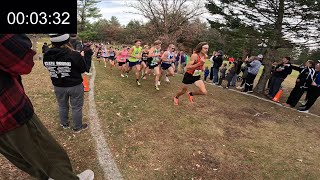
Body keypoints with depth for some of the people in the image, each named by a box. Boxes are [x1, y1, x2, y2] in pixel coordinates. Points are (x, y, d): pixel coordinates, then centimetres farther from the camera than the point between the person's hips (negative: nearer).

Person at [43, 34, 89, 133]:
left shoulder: (47, 56, -10)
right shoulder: (74, 55, -24)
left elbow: (48, 67, 10)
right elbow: (83, 69, -11)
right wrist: (81, 57, 5)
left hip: (58, 86, 5)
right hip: (75, 86, -4)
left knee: (62, 106, 24)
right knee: (76, 107, 12)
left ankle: (64, 124, 43)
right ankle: (77, 127, 28)